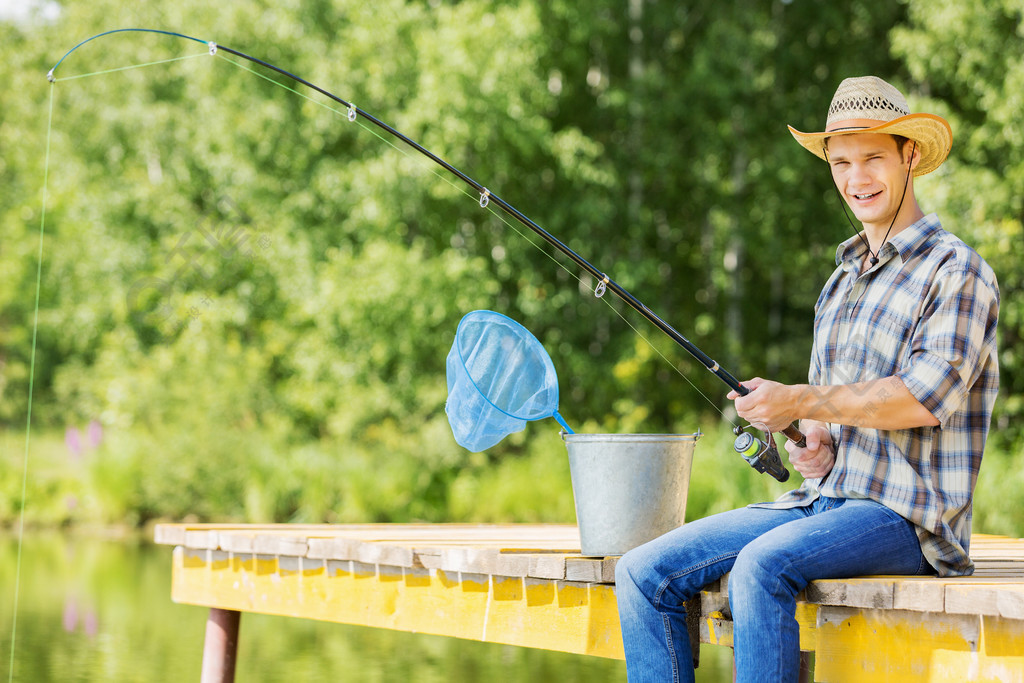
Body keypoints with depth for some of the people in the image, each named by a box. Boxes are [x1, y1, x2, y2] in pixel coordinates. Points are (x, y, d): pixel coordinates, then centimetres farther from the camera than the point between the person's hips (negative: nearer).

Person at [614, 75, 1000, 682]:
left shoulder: (956, 271, -5)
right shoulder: (842, 279, 22)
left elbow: (928, 393, -18)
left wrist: (799, 403, -20)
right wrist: (814, 442, 2)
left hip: (908, 515, -8)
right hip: (822, 499, 8)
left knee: (760, 565, -36)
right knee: (645, 573, -7)